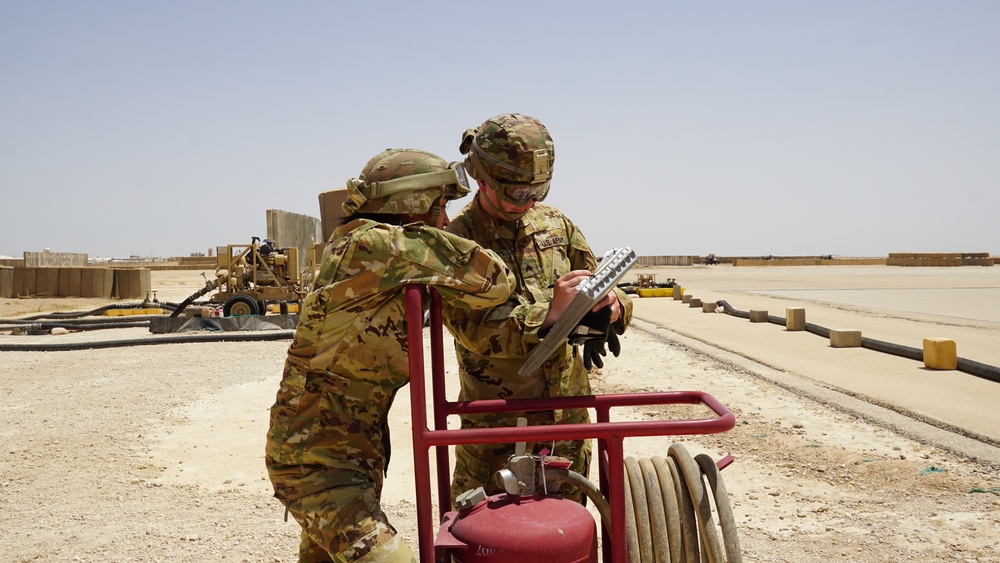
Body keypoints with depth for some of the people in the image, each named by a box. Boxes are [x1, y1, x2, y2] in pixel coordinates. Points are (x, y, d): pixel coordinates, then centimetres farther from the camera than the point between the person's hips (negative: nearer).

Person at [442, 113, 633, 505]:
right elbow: (473, 328, -20)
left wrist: (613, 305, -13)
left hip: (569, 412, 5)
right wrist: (549, 313, -31)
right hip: (495, 422, -5)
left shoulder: (556, 225, 5)